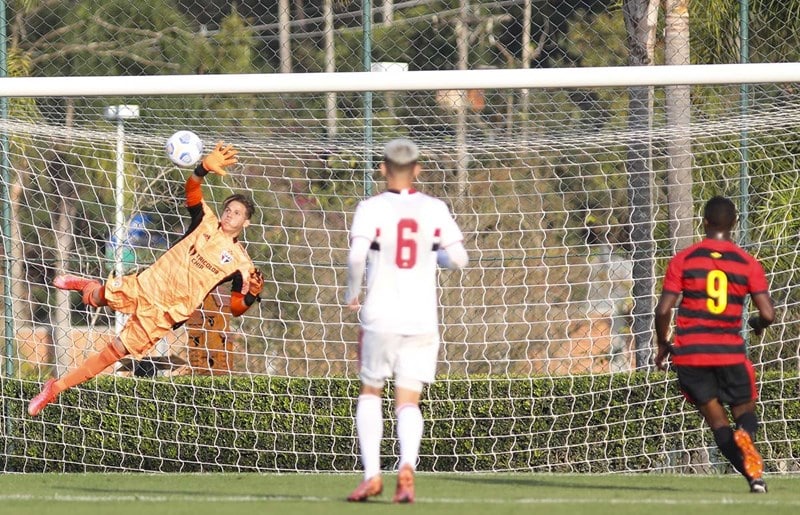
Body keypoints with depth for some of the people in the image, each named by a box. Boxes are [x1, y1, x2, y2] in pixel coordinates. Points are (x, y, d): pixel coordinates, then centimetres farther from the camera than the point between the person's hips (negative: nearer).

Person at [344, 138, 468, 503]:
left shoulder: (371, 209, -5)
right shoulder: (434, 209, 1)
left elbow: (356, 255, -19)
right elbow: (458, 258, -3)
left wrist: (351, 293, -2)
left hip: (380, 318, -1)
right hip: (422, 320, 2)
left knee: (370, 392, 17)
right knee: (408, 402, 5)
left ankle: (371, 473, 4)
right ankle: (407, 464, -23)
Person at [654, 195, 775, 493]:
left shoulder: (683, 260, -1)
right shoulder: (748, 264, 1)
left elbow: (663, 310, -5)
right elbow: (768, 314, -5)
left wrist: (663, 344, 12)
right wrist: (758, 324, 19)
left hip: (689, 354, 0)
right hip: (730, 353, 0)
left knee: (716, 419, 6)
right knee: (745, 410, 14)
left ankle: (754, 475, -15)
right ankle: (745, 435, -25)